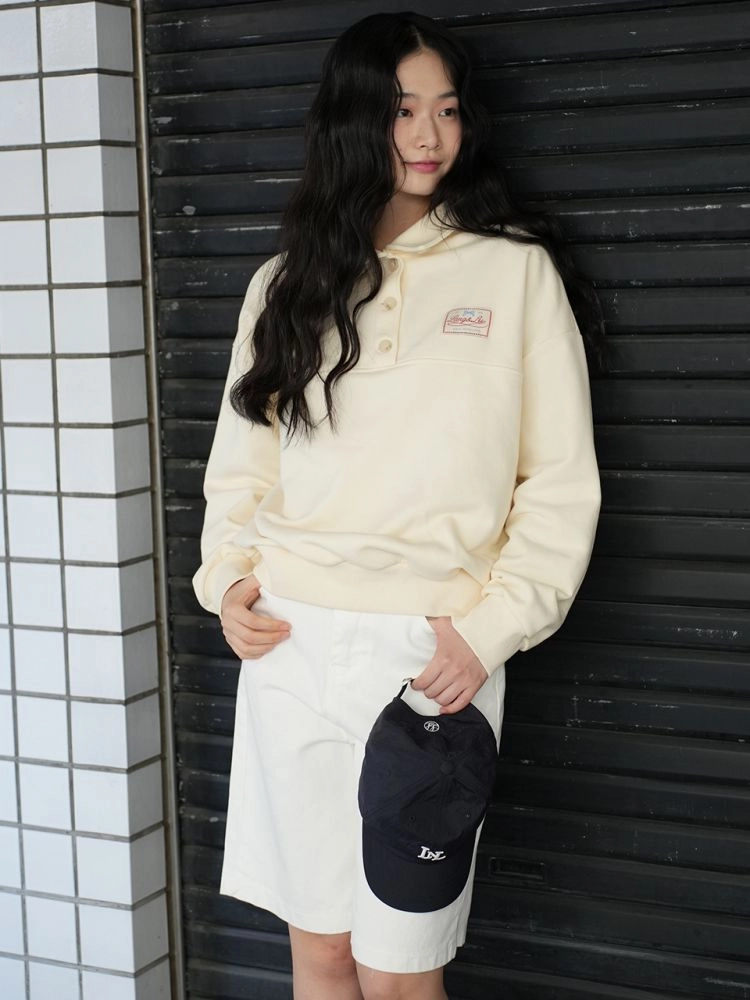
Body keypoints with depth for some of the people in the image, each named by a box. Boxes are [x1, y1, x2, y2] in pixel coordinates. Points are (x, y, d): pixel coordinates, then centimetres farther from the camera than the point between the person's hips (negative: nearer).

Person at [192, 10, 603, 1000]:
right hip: (289, 648, 3)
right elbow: (240, 460, 17)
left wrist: (492, 628, -10)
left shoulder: (514, 269, 1)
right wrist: (226, 577, 1)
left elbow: (561, 483, -1)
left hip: (431, 656, -3)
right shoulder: (286, 282, 11)